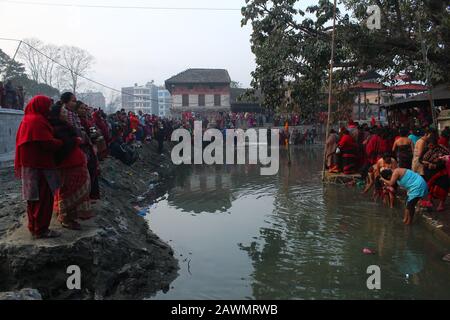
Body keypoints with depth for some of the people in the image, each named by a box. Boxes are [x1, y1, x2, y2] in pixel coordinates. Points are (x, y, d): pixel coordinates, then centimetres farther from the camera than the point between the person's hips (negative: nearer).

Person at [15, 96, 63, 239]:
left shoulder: (28, 119, 15)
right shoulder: (38, 121, -17)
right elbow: (48, 143, -21)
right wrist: (65, 143, -9)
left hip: (30, 165, 10)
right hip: (39, 166, -10)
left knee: (34, 198, 17)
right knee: (43, 198, -3)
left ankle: (34, 227, 27)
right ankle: (41, 230, 3)